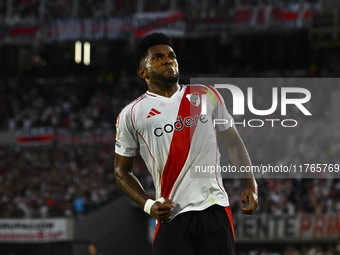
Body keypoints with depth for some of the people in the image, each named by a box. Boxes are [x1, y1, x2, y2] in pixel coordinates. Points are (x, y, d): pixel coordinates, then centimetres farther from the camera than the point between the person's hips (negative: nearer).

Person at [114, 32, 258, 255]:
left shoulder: (207, 95, 13)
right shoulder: (131, 115, 7)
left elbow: (233, 141, 20)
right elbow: (122, 170, 13)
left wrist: (251, 184, 8)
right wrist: (148, 205, -3)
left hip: (215, 208, 2)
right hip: (172, 217, -2)